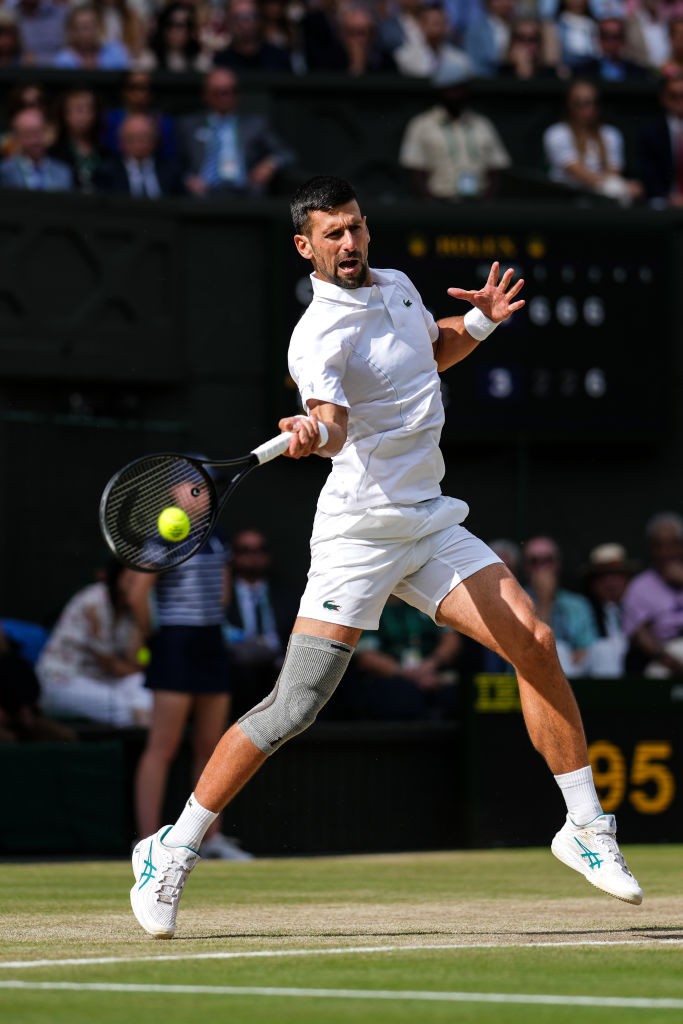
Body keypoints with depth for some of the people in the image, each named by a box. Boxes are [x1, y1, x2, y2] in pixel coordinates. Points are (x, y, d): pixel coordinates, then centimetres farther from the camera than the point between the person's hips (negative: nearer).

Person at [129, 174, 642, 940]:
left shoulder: (397, 287, 10)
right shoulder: (320, 336, -15)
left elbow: (434, 350, 30)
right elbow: (331, 418, -34)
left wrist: (478, 323, 10)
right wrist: (315, 433, -58)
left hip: (430, 525, 7)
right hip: (358, 532, -7)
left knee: (534, 644, -7)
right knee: (292, 710, -11)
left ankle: (585, 828, 5)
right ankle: (173, 850, 1)